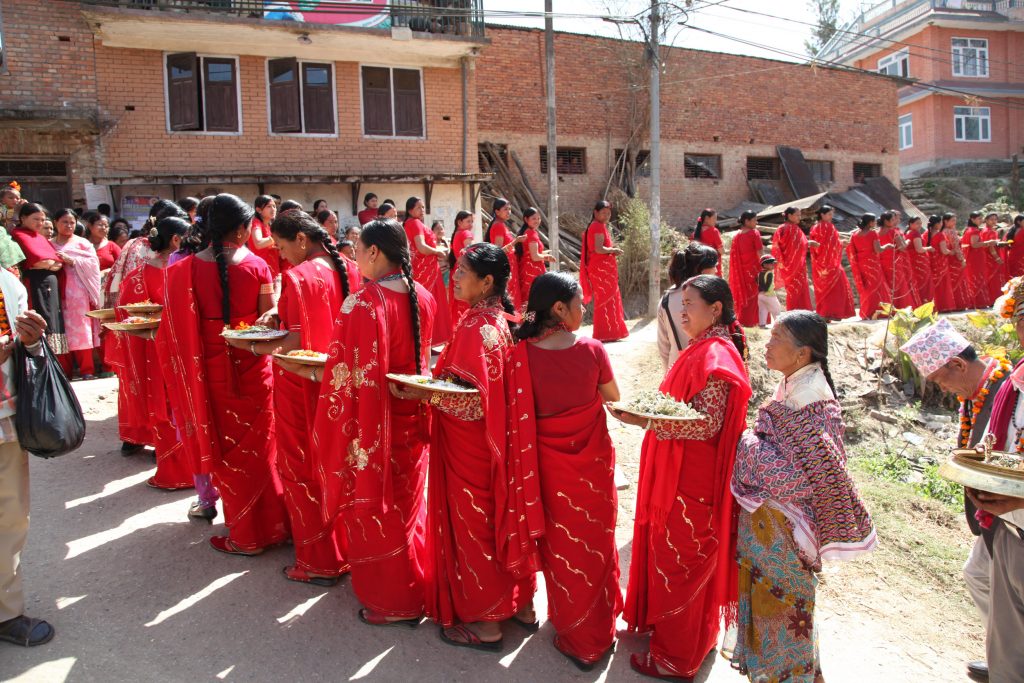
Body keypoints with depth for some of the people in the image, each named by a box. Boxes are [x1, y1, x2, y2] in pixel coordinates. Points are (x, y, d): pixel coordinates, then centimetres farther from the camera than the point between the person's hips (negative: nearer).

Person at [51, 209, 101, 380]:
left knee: (81, 327, -7)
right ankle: (64, 370, 4)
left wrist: (71, 260, -11)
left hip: (79, 292, -2)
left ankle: (87, 369, -5)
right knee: (61, 329, -1)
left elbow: (93, 263, -2)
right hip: (58, 292, 2)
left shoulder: (83, 243, 10)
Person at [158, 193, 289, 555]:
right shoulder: (257, 265, -9)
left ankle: (246, 535, 20)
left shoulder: (185, 269, -9)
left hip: (211, 368, 0)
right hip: (253, 366, 1)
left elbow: (178, 328, -6)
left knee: (227, 446, 12)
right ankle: (270, 523, 28)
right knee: (258, 444, 16)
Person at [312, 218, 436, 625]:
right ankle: (414, 586, 40)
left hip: (372, 422, -7)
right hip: (412, 418, 7)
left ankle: (391, 602, 27)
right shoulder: (423, 298, -1)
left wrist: (314, 374, -4)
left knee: (372, 505, 11)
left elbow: (348, 375, -22)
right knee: (407, 505, 22)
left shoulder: (364, 303, -24)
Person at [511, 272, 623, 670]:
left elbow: (521, 412, -9)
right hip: (593, 459, 0)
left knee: (561, 542, 17)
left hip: (550, 462, 0)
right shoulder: (592, 349, -16)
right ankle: (598, 629, 36)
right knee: (595, 539, 18)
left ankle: (571, 629, 32)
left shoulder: (523, 354, -17)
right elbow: (613, 396, -1)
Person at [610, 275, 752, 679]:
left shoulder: (715, 355, -21)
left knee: (679, 563, 5)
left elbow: (707, 424, -26)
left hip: (691, 479, -10)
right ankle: (696, 636, 40)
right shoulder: (705, 348, 9)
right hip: (680, 472, 10)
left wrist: (647, 421, -28)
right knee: (688, 559, 22)